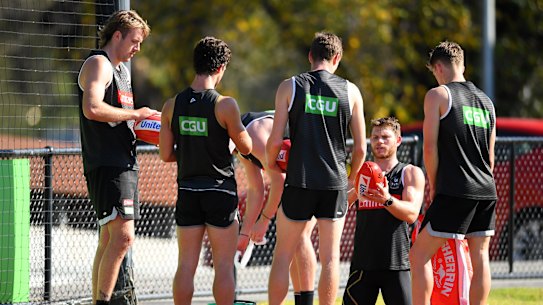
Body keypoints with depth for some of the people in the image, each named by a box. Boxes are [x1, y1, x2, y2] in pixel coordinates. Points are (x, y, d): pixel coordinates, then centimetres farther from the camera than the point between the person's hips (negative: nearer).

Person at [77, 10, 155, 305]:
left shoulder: (120, 68, 23)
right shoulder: (98, 64, -8)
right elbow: (92, 109, -24)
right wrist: (134, 114, -16)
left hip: (124, 164, 10)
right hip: (106, 165, -10)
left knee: (110, 239, 9)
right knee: (123, 236, -18)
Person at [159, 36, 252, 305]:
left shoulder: (172, 106, -1)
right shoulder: (225, 105, -14)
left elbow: (165, 155, 3)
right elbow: (246, 148, -3)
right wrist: (238, 127, 17)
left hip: (187, 192, 4)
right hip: (220, 191, -4)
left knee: (186, 265, 8)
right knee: (223, 266, 3)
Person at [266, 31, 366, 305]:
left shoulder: (289, 87, -1)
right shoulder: (350, 91, 3)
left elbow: (276, 140, -6)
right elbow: (360, 148, 5)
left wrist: (270, 164, 15)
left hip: (299, 182, -1)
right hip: (335, 184, 1)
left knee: (283, 255, 7)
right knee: (330, 257, 5)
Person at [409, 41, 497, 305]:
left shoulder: (438, 95, -2)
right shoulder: (485, 100, 17)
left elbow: (430, 148, -7)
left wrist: (434, 187, 3)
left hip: (454, 192, -7)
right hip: (486, 192, 7)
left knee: (419, 255, -3)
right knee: (480, 257, 8)